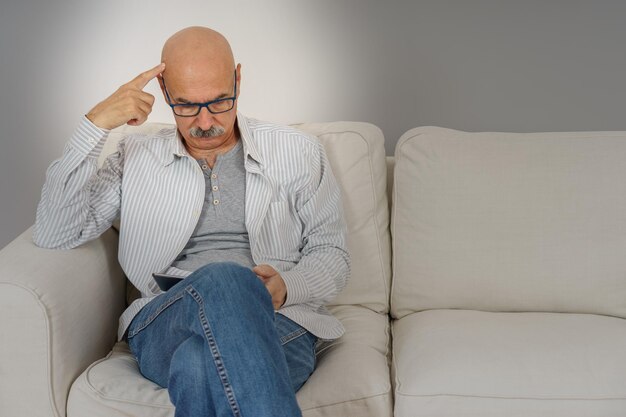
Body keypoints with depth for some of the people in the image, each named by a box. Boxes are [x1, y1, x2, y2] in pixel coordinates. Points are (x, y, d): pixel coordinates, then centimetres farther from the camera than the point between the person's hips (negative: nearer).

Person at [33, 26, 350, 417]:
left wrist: (286, 287, -11)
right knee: (225, 280, -39)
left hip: (277, 323, -1)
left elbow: (332, 255, 14)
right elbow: (54, 234, 4)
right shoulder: (138, 157, 15)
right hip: (164, 329, 1)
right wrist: (95, 124, -3)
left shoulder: (297, 151, 14)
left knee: (203, 366, -40)